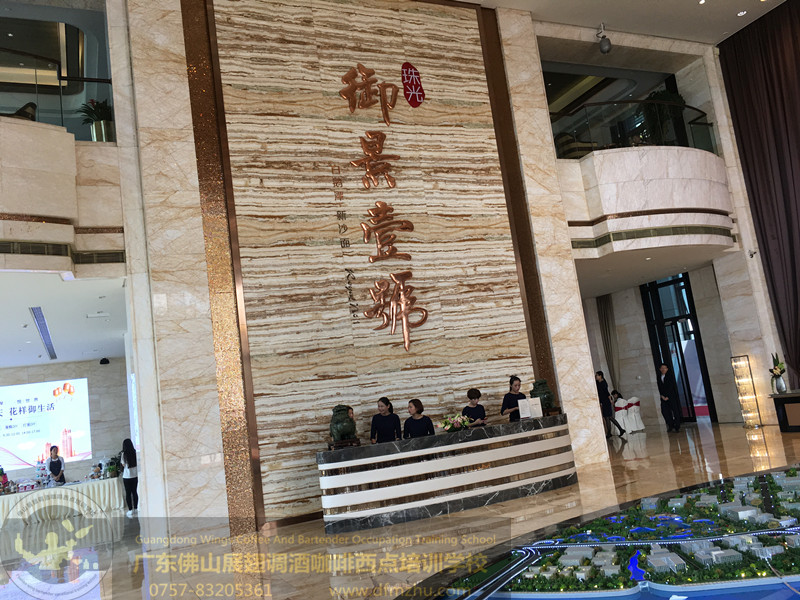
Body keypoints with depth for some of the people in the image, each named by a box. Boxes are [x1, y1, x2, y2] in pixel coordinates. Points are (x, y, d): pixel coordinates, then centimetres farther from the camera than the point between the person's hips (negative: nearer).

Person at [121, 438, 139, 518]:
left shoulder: (124, 454, -12)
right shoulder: (135, 452, -4)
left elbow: (123, 464, -5)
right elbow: (137, 462, 3)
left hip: (127, 476, -3)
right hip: (135, 475, 3)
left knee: (128, 493, 5)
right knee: (134, 492, 13)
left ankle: (130, 510, 5)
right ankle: (135, 509, 17)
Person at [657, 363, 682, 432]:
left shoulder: (670, 376, -3)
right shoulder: (658, 377, 8)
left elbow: (671, 387, -8)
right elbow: (659, 387, 6)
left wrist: (667, 396, -13)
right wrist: (662, 396, -6)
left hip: (671, 396, -3)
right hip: (663, 397, 3)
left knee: (675, 410, -3)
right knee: (664, 411, -4)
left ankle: (677, 427, 3)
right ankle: (670, 426, 6)